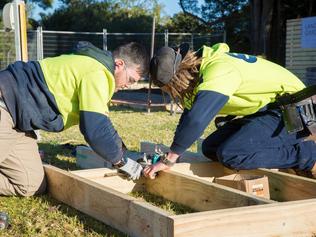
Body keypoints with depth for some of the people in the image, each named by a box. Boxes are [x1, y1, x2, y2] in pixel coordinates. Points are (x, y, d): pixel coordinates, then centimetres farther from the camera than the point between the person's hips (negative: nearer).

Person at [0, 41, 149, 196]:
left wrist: (121, 152, 18)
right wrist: (123, 162, -8)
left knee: (32, 185, 4)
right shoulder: (96, 74, -20)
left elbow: (98, 121, 21)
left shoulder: (93, 64, 12)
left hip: (16, 117, 10)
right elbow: (96, 130, -24)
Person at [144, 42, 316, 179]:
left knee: (229, 155, -24)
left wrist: (169, 160, -31)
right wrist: (172, 153, 6)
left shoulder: (217, 71, -29)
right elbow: (190, 115, 12)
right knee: (210, 148, 6)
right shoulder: (199, 70, 2)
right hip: (265, 111, 10)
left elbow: (196, 120, -40)